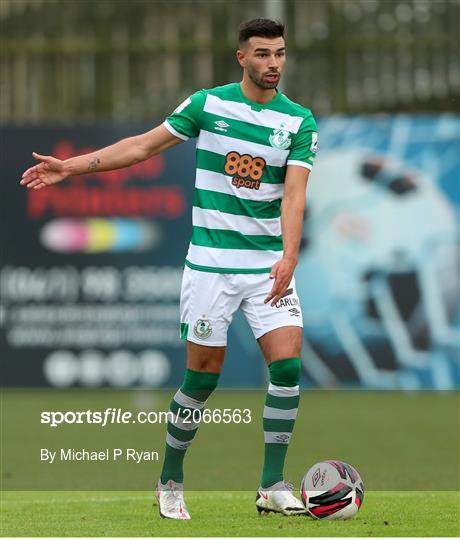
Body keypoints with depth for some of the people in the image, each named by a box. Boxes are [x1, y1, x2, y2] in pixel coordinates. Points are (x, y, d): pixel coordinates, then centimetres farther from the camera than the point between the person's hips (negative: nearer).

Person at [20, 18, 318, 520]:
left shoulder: (298, 121, 0)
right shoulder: (208, 104, 0)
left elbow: (293, 193, -10)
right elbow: (143, 145, 7)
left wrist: (289, 256, -25)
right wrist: (70, 165, 4)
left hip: (269, 265, 1)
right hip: (209, 262, -1)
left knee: (287, 364, -12)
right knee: (203, 374, -1)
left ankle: (272, 485, -3)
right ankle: (170, 481, 17)